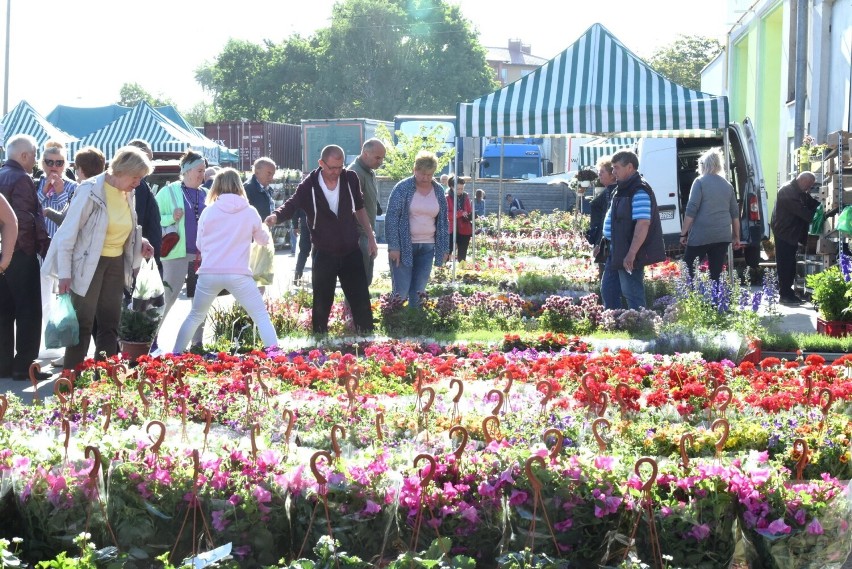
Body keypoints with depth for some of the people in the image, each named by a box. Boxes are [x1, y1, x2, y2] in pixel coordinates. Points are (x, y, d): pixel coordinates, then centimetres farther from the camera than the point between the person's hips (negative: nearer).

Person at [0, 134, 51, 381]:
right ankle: (24, 366, -1)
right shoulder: (21, 179, -15)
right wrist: (42, 247, -11)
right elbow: (25, 220, -21)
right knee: (28, 311, -1)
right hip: (20, 254, -8)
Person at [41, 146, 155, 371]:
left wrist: (140, 242, -1)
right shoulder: (90, 191, -17)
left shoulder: (128, 194, 3)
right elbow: (68, 232, -15)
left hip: (116, 264, 7)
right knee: (82, 324, -2)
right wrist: (65, 273, -17)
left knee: (110, 325, 9)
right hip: (88, 265, -7)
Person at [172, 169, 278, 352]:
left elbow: (200, 245, 14)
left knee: (195, 317, 19)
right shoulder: (249, 212, 2)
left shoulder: (208, 212, 3)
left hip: (209, 273, 2)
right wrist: (263, 229, 39)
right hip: (238, 274, -2)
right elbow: (264, 239, 18)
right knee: (262, 317, 6)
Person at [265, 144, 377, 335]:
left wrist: (371, 237, 11)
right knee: (322, 305, 5)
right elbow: (291, 206, -14)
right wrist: (276, 216, -37)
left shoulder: (350, 179, -4)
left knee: (362, 302, 4)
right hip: (324, 255, -2)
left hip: (351, 252, 2)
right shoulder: (309, 185, -13)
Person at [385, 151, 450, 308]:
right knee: (401, 292, -6)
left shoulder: (439, 191, 7)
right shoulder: (402, 188, -6)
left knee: (418, 292, 6)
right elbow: (391, 217, -9)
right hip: (404, 247, -4)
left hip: (427, 248, 4)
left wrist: (445, 248, 10)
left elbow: (443, 221, 14)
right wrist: (393, 247, -14)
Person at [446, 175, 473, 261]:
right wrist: (460, 213, -22)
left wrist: (471, 215, -11)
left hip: (464, 230, 4)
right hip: (451, 230, -4)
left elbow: (470, 212, 12)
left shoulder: (465, 197, 7)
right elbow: (446, 214, -14)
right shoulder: (447, 198, -6)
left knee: (462, 257, 10)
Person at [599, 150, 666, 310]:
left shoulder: (639, 192, -17)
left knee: (633, 296, -5)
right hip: (617, 252, 11)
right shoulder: (622, 189, 15)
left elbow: (643, 224, -25)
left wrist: (631, 254, -29)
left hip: (629, 255, -11)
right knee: (608, 291, 15)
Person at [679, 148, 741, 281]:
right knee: (715, 274, 5)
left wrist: (683, 233, -7)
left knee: (687, 272, 0)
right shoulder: (727, 185, 13)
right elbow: (735, 213, 16)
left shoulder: (700, 182, -4)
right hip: (722, 236, 5)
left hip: (701, 235, -5)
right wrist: (736, 237, 23)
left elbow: (691, 209, -10)